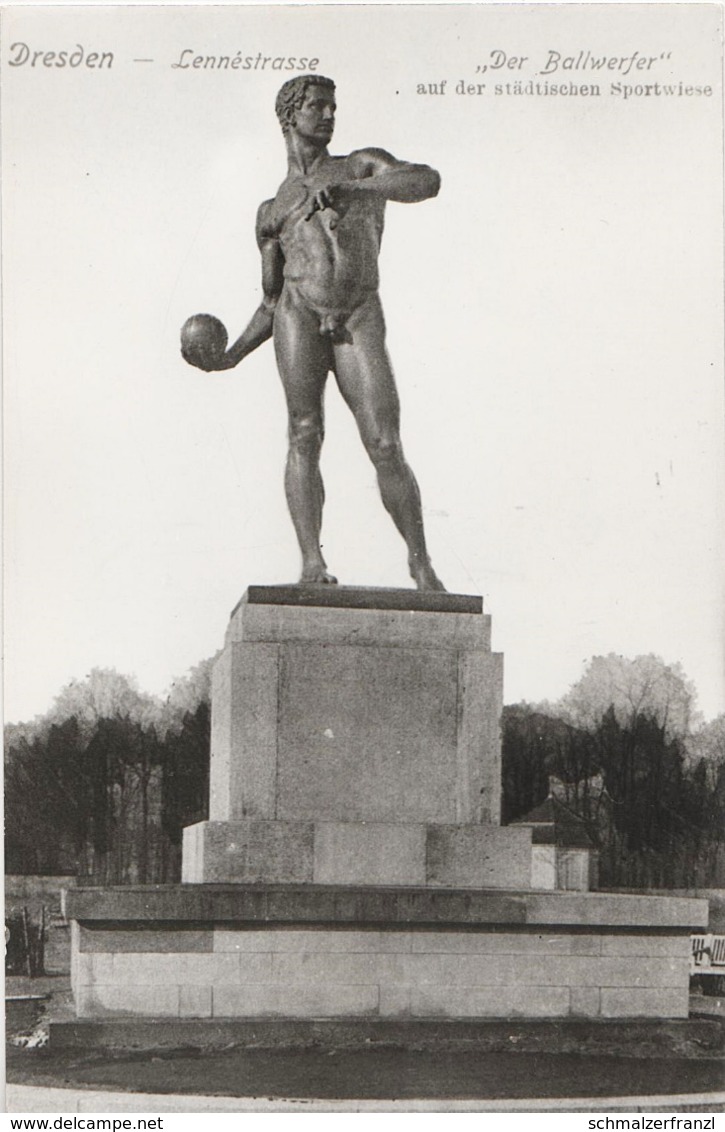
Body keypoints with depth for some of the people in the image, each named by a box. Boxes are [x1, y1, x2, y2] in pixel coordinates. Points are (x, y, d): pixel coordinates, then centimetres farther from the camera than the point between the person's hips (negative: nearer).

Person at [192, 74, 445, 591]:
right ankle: (312, 562, -14)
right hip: (300, 312, 2)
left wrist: (350, 188, -16)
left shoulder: (364, 165, 17)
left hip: (360, 321, -2)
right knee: (305, 436, -12)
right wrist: (234, 354, 8)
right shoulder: (272, 211, 23)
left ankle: (421, 563, 2)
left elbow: (427, 180, -4)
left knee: (386, 448, -9)